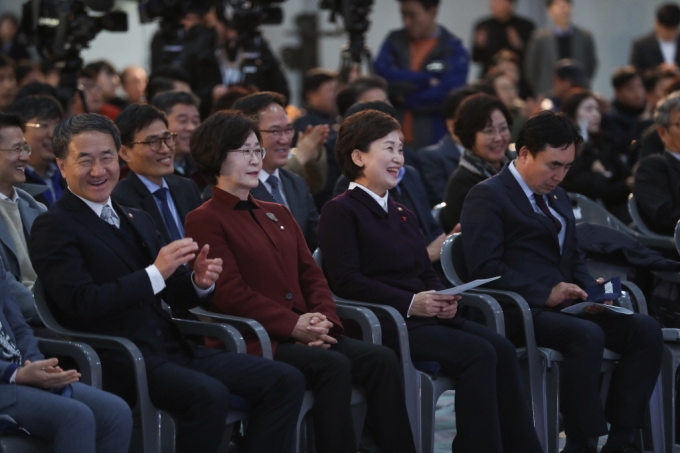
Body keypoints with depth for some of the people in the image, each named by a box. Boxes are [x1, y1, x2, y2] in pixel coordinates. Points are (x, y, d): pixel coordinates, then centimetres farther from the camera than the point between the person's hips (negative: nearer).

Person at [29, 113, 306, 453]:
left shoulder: (137, 220, 21)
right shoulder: (53, 227, -3)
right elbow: (80, 304, -15)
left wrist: (199, 281, -4)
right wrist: (155, 274, -21)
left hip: (172, 349, 8)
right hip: (117, 361, -8)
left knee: (286, 381, -8)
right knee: (209, 395, -34)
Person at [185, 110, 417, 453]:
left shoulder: (278, 215, 25)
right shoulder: (204, 221, 0)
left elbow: (311, 275, 18)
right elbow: (230, 293, -10)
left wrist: (324, 320, -4)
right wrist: (295, 325, -16)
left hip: (302, 334, 7)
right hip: (254, 340, -7)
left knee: (381, 359, -17)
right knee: (334, 366, -31)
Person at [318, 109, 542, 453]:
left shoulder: (403, 215, 26)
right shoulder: (340, 211, -1)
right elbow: (346, 281, -12)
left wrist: (444, 299, -3)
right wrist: (410, 304, -18)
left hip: (425, 319, 8)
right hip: (383, 324, -8)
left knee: (501, 348, -17)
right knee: (478, 354, -26)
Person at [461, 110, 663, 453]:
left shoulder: (558, 198, 25)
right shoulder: (487, 196, -3)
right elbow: (484, 266, -13)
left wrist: (590, 290, 5)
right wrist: (545, 294, -21)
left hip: (564, 305, 8)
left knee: (646, 329, -14)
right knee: (587, 336, -35)